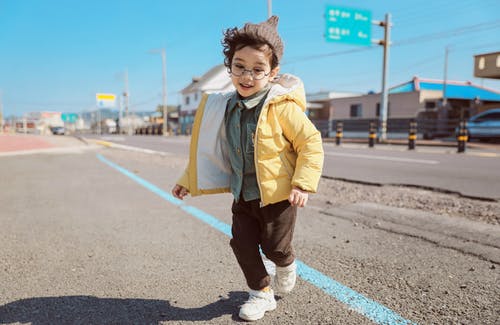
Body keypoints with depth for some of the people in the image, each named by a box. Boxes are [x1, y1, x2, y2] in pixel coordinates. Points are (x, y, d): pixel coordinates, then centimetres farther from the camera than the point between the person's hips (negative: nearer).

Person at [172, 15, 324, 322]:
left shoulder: (283, 107, -17)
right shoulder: (226, 108, 1)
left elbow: (311, 142, -13)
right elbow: (209, 151, 11)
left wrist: (304, 183, -19)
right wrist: (189, 180, 12)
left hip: (278, 195, -5)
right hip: (243, 196, 6)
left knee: (274, 246, 5)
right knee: (243, 244, 7)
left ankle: (287, 265, 43)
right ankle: (262, 293, 29)